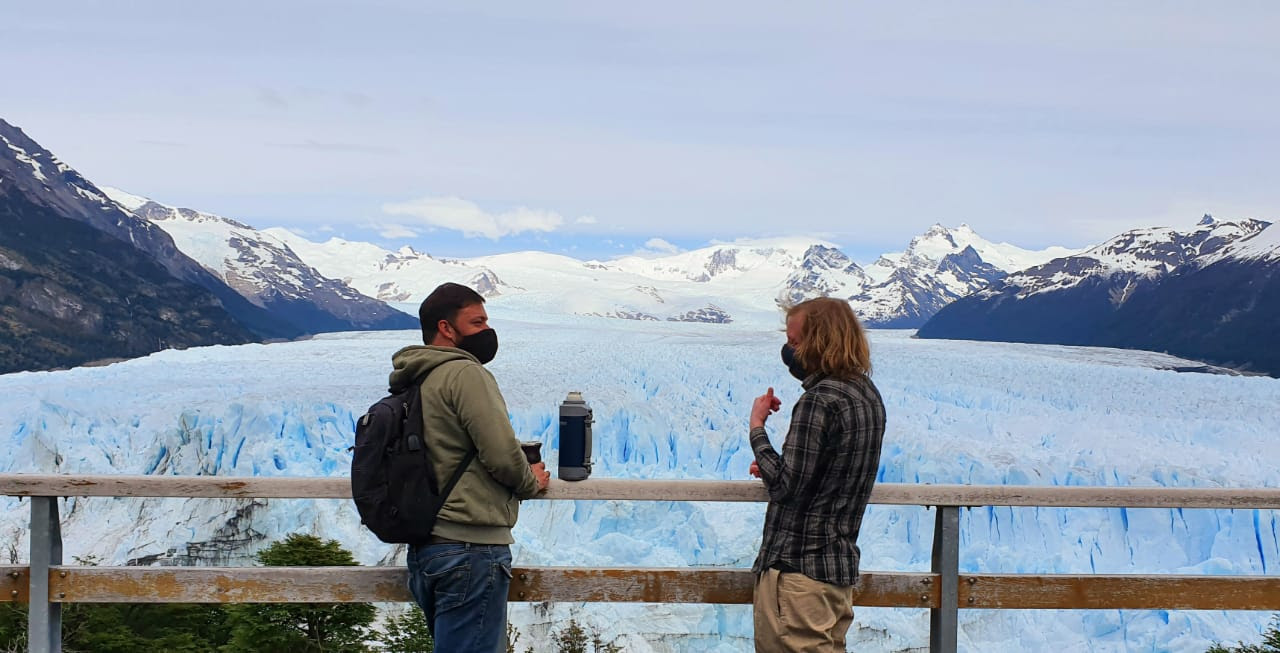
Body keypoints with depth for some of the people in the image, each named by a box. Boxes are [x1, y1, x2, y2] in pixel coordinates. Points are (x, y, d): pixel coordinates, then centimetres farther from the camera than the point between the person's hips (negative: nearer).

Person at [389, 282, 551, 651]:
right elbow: (501, 452, -17)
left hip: (424, 548, 10)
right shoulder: (465, 372, -12)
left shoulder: (414, 383, 15)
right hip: (470, 546, -10)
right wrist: (531, 482, 3)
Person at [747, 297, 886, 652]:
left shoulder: (819, 400, -20)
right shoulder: (868, 395, 9)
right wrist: (774, 469, 11)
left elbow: (785, 486, -21)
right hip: (841, 565, 9)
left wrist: (757, 426, -11)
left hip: (797, 568, -9)